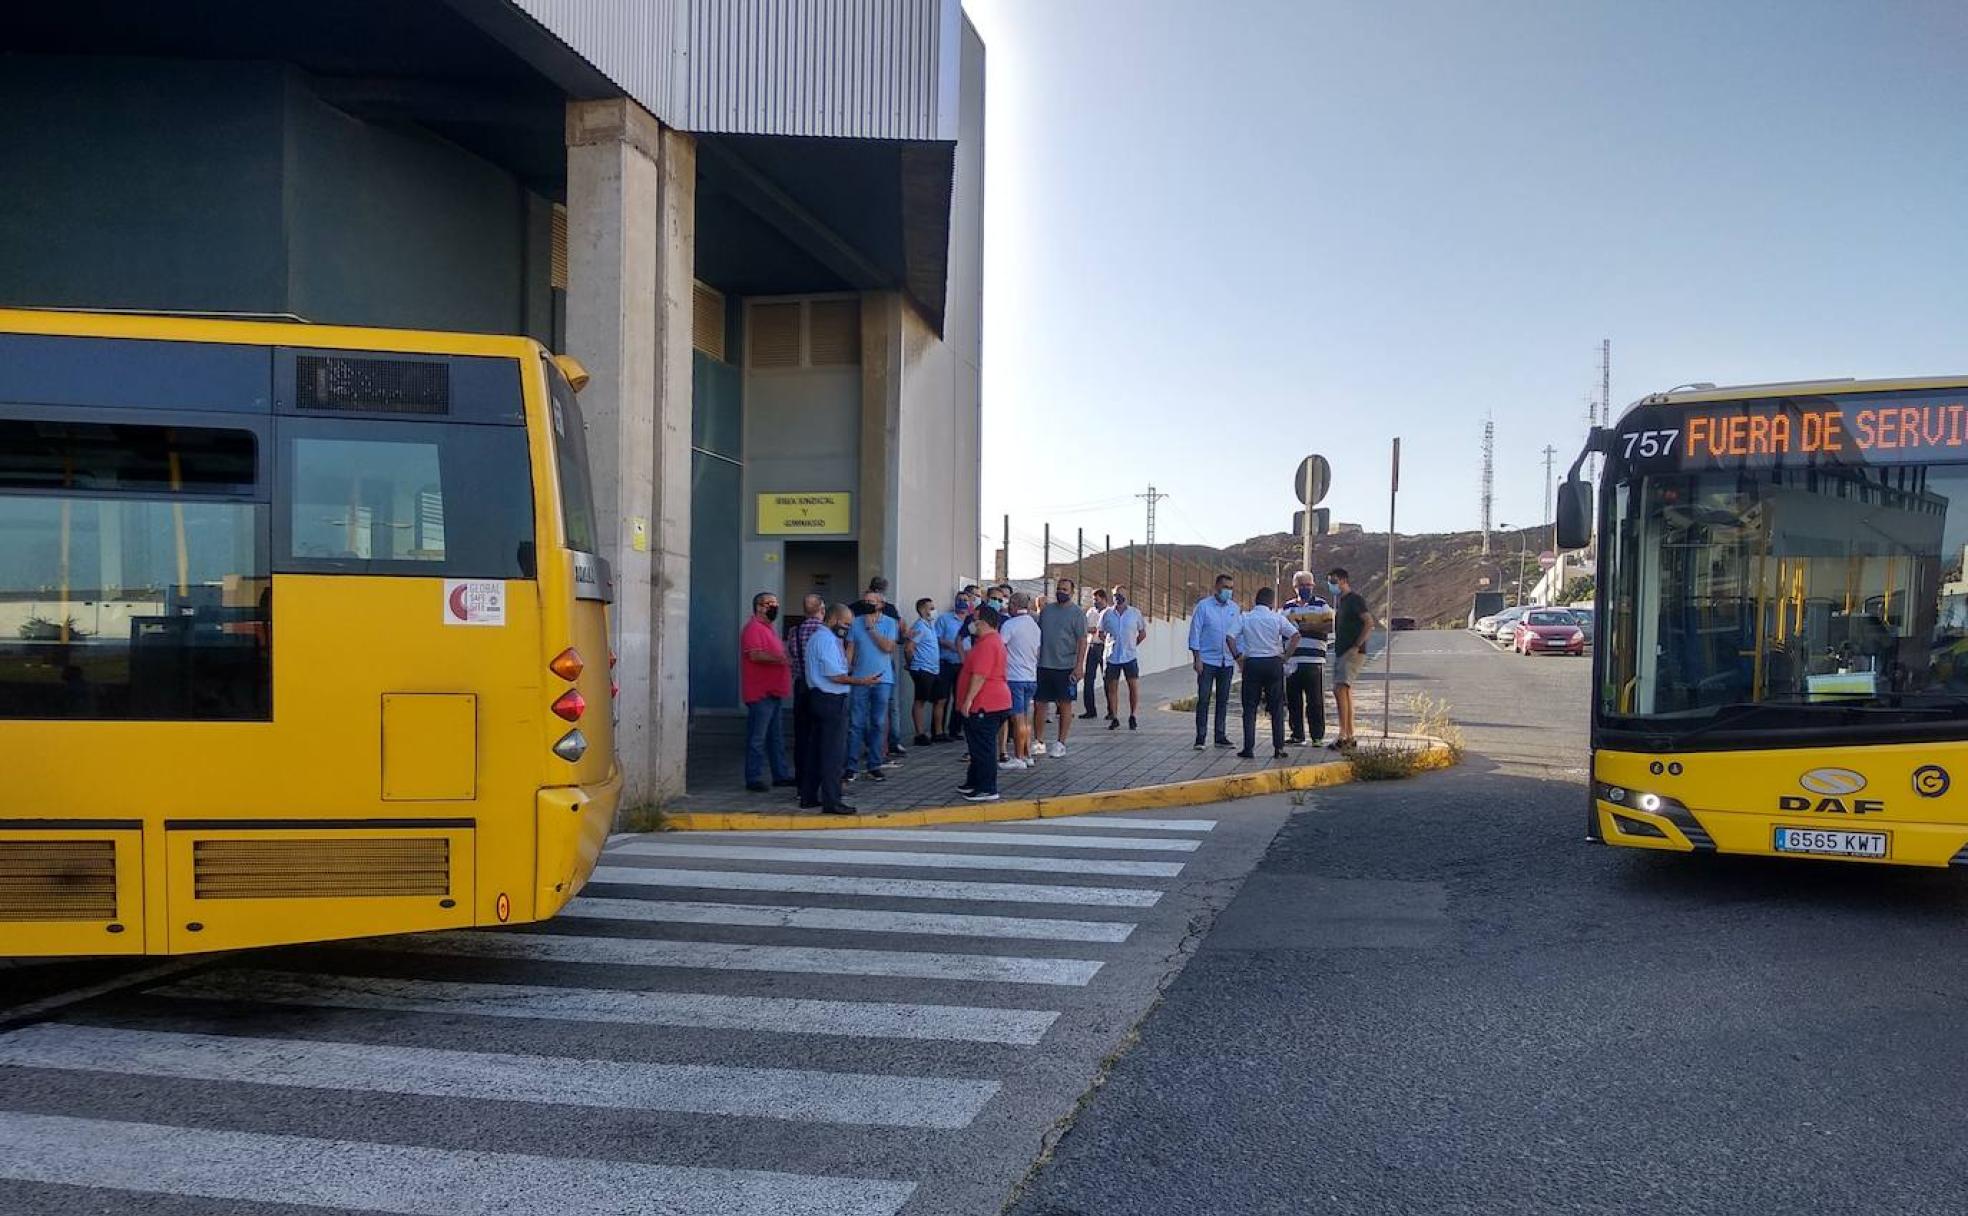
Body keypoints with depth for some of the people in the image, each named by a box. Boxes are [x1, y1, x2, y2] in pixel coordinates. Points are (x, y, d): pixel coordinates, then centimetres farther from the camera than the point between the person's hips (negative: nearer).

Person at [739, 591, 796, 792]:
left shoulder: (769, 628, 21)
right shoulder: (753, 628, -12)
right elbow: (755, 655, -25)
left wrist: (786, 659, 19)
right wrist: (780, 659, -30)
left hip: (774, 692, 10)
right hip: (760, 693, -10)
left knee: (776, 737, 14)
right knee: (757, 738, -5)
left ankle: (781, 775, 20)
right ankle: (753, 779, -1)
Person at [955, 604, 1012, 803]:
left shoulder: (987, 644, -19)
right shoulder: (994, 641, 17)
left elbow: (980, 675, -25)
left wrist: (968, 700, -24)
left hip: (984, 705, -11)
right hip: (990, 703, 11)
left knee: (983, 748, -6)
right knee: (979, 746, 19)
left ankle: (987, 790, -2)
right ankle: (974, 783, 28)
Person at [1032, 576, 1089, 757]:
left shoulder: (1077, 613, -3)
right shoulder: (1046, 610, 11)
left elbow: (1082, 640, -8)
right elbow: (1038, 635, 17)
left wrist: (1079, 665, -16)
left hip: (1066, 667, -4)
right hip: (1044, 666, 5)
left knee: (1065, 704, 4)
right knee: (1039, 703, 5)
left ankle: (1061, 743, 11)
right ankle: (1038, 742, 14)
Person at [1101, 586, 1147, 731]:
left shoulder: (1135, 613, 2)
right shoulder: (1107, 614, 3)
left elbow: (1142, 634, 11)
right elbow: (1101, 633, 14)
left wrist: (1132, 645, 8)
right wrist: (1110, 642, 5)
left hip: (1130, 655, -1)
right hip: (1112, 656, 1)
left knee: (1134, 686, -6)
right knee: (1112, 688, 4)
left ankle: (1132, 716, 7)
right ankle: (1114, 718, 13)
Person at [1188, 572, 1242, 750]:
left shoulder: (1234, 608, 9)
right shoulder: (1203, 606, -4)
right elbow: (1195, 632, -5)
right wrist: (1196, 657, -11)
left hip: (1227, 661, 4)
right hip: (1207, 660, -4)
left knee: (1223, 700, 9)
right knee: (1203, 699, -5)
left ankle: (1221, 736, 16)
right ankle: (1200, 738, -2)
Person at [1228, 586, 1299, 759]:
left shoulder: (1244, 618, -1)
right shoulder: (1277, 618, -1)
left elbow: (1230, 637, -10)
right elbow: (1295, 635, -9)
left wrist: (1238, 657, -2)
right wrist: (1285, 655, -1)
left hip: (1251, 663, 0)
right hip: (1274, 662, 0)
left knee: (1250, 707, 5)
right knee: (1277, 708, 8)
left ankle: (1249, 748, 1)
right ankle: (1278, 748, 7)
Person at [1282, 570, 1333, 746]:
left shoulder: (1321, 604, 5)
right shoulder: (1288, 606, 17)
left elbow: (1331, 626, -6)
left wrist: (1308, 627, -13)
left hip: (1314, 660, -4)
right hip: (1291, 660, 4)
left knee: (1315, 701, -3)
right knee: (1293, 700, 6)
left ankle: (1317, 736, 3)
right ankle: (1297, 735, 14)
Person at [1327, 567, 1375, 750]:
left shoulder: (1355, 599, -10)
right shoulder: (1340, 601, 18)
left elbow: (1369, 623, -19)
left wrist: (1356, 646, -20)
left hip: (1352, 653, -10)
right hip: (1340, 652, 10)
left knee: (1340, 689, -19)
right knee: (1345, 691, 10)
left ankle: (1343, 734, -21)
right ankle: (1349, 736, 16)